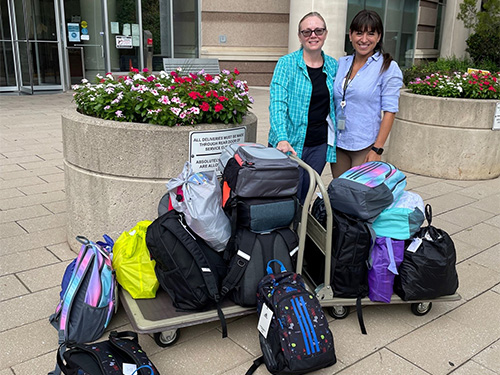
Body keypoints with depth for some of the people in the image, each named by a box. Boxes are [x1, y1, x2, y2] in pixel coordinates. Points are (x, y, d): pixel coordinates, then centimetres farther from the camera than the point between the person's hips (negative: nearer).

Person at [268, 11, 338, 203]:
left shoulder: (333, 65, 7)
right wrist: (282, 139, -31)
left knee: (305, 197, 14)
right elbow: (277, 103, -17)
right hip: (290, 143, -4)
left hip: (320, 144, 5)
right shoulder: (287, 63, -8)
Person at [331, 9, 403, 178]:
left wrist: (377, 150, -14)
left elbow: (389, 111, -9)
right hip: (337, 144, 5)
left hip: (365, 147, -4)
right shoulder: (341, 63, 8)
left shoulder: (388, 68, -6)